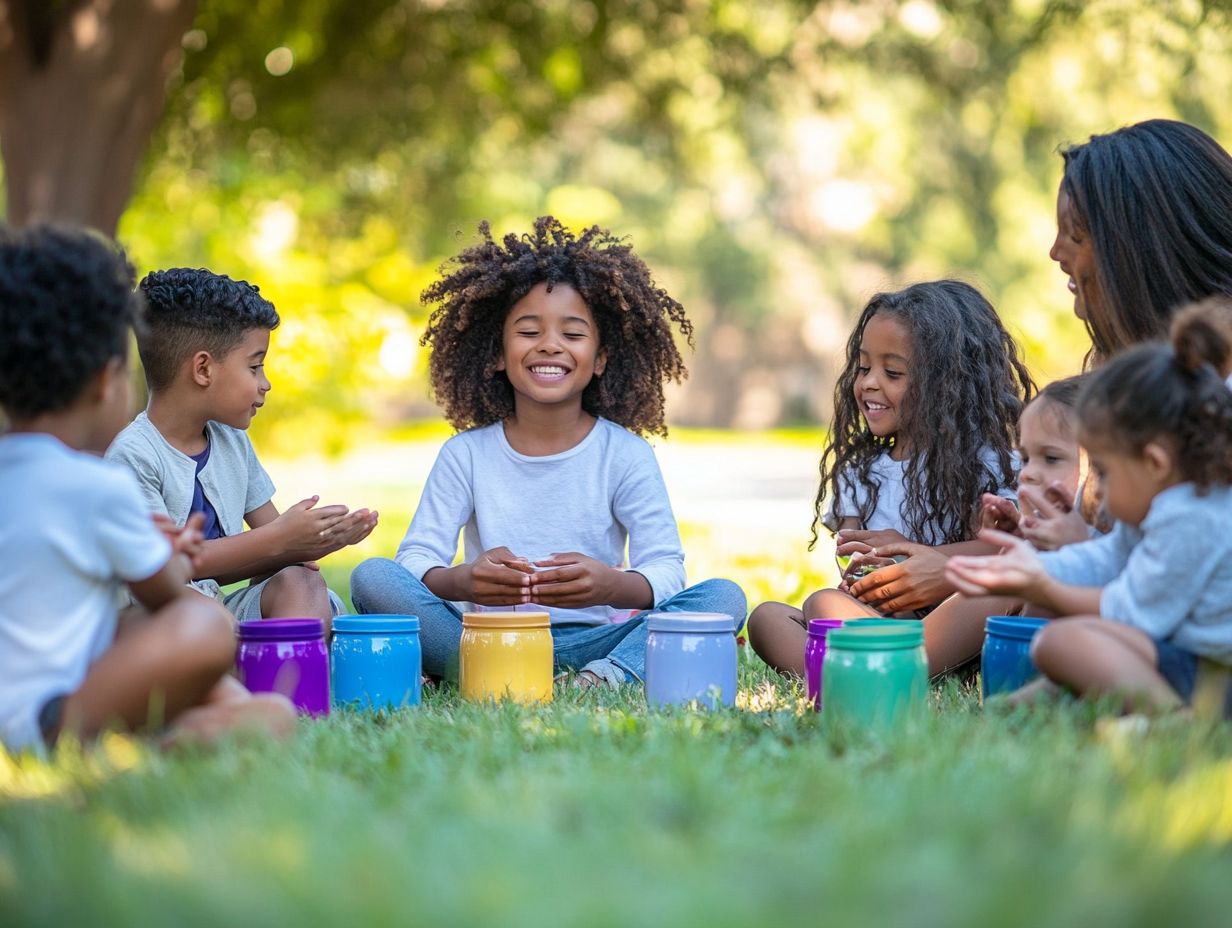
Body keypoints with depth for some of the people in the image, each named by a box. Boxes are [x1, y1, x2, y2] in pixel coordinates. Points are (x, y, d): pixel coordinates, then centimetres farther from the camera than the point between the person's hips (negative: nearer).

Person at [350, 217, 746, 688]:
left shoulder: (626, 455, 2)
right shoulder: (466, 454, 4)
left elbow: (667, 572, -7)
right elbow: (416, 559, -5)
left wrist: (612, 585, -32)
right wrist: (462, 581, -30)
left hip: (594, 640, 0)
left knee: (724, 596, -22)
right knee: (373, 577, -22)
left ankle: (603, 681, -42)